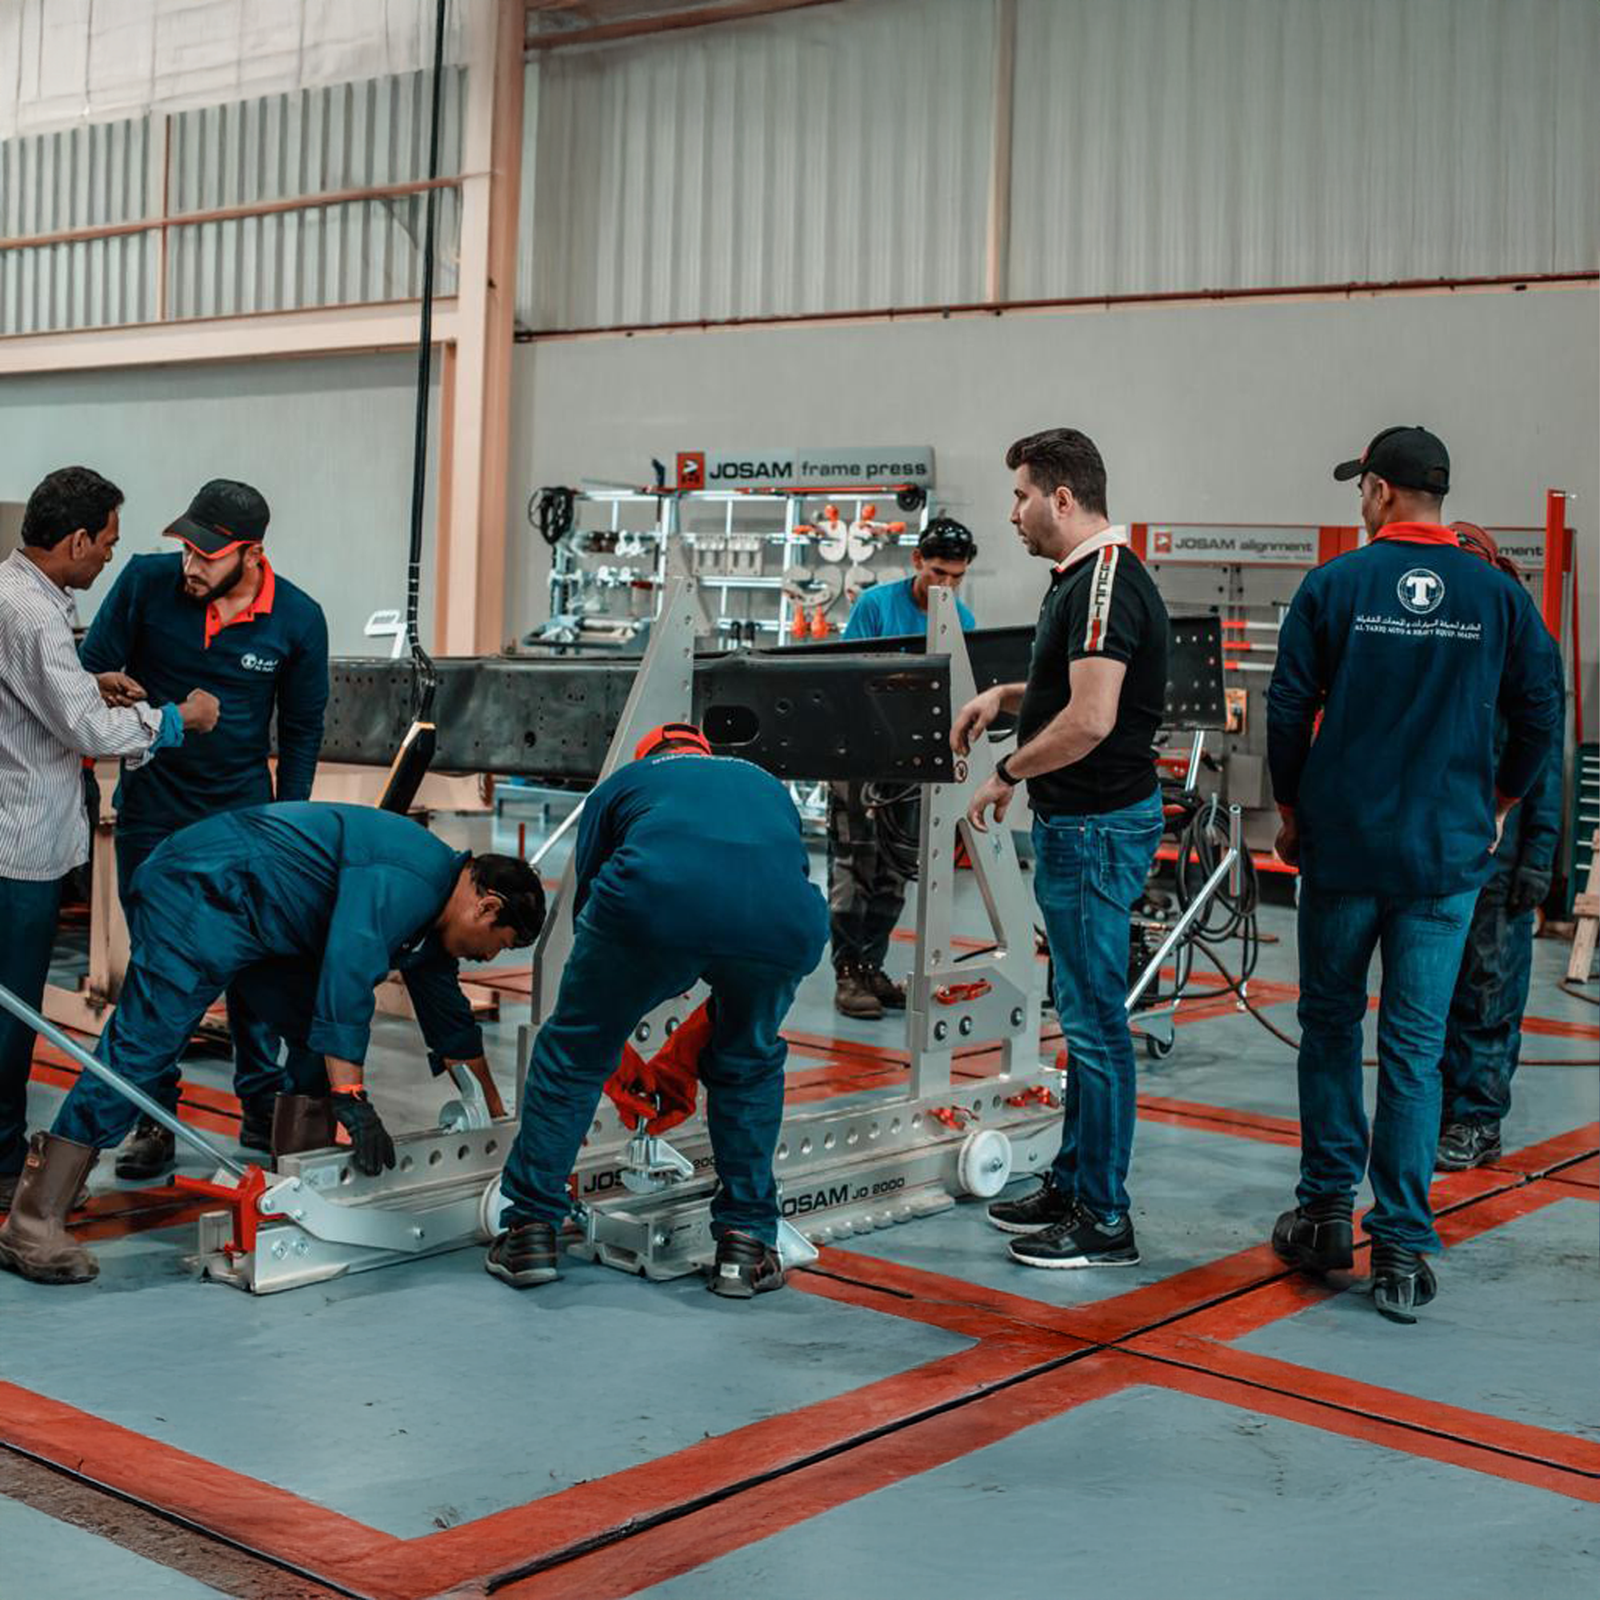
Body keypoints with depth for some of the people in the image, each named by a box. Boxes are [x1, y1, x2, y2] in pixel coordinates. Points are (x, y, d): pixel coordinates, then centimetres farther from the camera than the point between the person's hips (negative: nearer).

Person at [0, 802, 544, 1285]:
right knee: (142, 1047, -17)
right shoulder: (403, 882, -21)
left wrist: (494, 1114, 29)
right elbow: (348, 976, -33)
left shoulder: (434, 901, 12)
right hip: (196, 893, -11)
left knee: (322, 1037, 9)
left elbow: (448, 1014, 24)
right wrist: (351, 1098, -32)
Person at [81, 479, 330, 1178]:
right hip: (152, 808, 1)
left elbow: (302, 729, 1)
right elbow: (92, 671, -2)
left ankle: (263, 1111, 17)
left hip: (242, 807, 0)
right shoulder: (147, 581, -12)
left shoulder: (298, 620, -10)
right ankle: (154, 1120, 18)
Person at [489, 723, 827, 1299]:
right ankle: (746, 1245, 28)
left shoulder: (621, 783, 35)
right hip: (786, 921, 2)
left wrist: (619, 1058, 46)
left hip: (655, 898, -2)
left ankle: (531, 1232, 26)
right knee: (749, 1062, 30)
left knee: (574, 1050, 22)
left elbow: (588, 906, 36)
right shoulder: (767, 785, 42)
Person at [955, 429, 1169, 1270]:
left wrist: (1009, 773, -15)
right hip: (1074, 823, 11)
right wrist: (1008, 694, 12)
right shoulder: (1078, 578, 13)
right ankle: (1073, 1183, 28)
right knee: (1083, 1015, 17)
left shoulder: (1107, 582, -19)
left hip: (1098, 827, -11)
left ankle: (1104, 1219, 4)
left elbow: (1090, 718, -27)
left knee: (1094, 1019, -4)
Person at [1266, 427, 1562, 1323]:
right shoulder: (1499, 596, 0)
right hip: (1448, 853, 1)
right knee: (1415, 1047, 3)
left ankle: (1326, 1215, 20)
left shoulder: (1334, 587, -4)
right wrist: (1500, 802, 17)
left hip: (1342, 845, -1)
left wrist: (1291, 811, 10)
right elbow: (1542, 711, 2)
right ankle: (1402, 1250, 3)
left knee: (1331, 1028, 15)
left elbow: (1288, 708, -4)